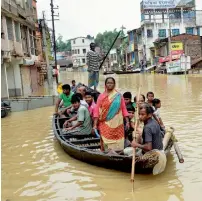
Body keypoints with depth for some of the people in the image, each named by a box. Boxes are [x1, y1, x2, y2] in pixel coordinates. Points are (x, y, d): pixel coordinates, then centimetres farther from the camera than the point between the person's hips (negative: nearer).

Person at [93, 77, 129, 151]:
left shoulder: (119, 96, 7)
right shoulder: (101, 96, 5)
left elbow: (124, 109, 6)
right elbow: (97, 111, 2)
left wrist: (127, 122, -2)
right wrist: (95, 125, -5)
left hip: (117, 124, 1)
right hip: (105, 125, 0)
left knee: (117, 144, -2)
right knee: (106, 142, -3)